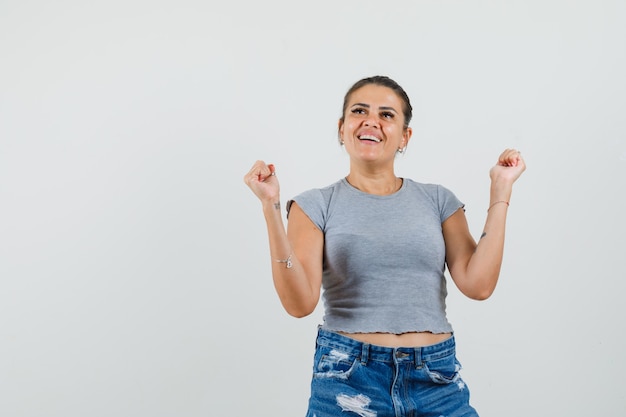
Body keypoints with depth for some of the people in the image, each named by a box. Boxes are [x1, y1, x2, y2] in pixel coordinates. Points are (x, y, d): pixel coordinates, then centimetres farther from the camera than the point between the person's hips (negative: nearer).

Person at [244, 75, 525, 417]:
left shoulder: (438, 200, 6)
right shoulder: (316, 205, 1)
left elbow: (478, 284, -6)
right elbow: (300, 302, -12)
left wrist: (500, 191, -3)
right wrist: (270, 207, -18)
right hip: (348, 377, -2)